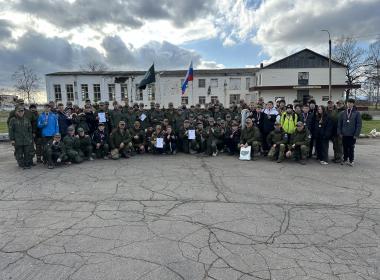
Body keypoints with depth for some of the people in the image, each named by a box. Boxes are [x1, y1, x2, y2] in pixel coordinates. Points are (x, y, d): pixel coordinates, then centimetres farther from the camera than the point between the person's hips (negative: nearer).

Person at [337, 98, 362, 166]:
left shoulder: (357, 113, -2)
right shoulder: (342, 113, 5)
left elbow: (359, 125, -4)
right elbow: (339, 123, 7)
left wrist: (356, 134, -9)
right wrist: (340, 132, 0)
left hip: (352, 135, -2)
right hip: (344, 134, 2)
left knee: (351, 148, 6)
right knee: (345, 148, 10)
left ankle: (351, 161, 17)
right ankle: (345, 159, 21)